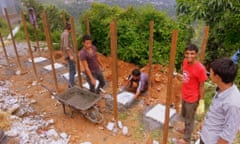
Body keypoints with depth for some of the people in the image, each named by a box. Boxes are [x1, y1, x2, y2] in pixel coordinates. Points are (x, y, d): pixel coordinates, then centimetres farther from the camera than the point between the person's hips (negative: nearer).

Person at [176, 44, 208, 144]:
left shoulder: (200, 68, -28)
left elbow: (201, 86, -18)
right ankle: (186, 129, 55)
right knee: (184, 115, 28)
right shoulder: (185, 62, -7)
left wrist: (201, 101, -13)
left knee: (189, 119, 14)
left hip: (192, 98, -7)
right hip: (184, 95, 7)